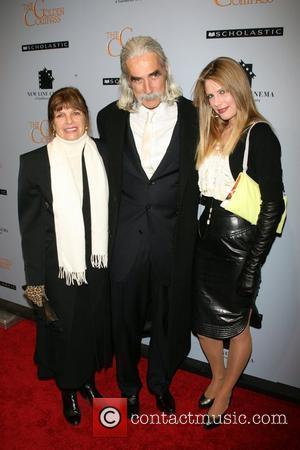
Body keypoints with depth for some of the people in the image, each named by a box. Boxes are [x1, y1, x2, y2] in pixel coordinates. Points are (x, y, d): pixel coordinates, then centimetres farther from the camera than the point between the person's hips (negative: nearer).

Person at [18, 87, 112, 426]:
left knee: (94, 324, 20)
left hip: (98, 264, 3)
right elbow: (30, 226, -7)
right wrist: (34, 279, -6)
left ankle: (88, 378, 48)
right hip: (59, 268, -2)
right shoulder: (34, 162, -9)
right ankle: (68, 389, 43)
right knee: (64, 330, 16)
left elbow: (110, 210, 5)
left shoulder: (101, 154, -2)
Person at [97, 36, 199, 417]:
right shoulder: (110, 118, 1)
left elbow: (196, 181, -1)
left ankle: (160, 381, 47)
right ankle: (129, 384, 45)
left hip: (173, 239, 0)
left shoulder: (192, 116, -4)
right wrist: (105, 234, 3)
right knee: (125, 317, 16)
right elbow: (106, 179, 6)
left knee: (168, 317, 17)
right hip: (125, 238, 1)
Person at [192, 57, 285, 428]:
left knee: (235, 323, 12)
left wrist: (253, 266, -16)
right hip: (206, 239, 7)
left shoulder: (259, 135, -11)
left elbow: (273, 205, -15)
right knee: (203, 318, 16)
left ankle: (225, 391, 37)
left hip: (238, 243, -6)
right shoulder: (212, 134, 9)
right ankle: (217, 377, 44)